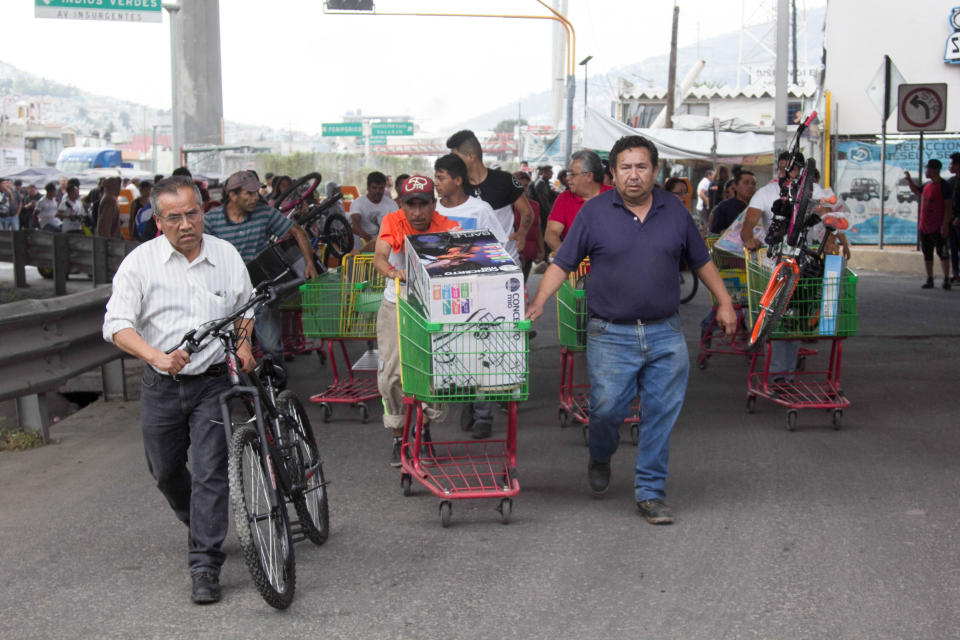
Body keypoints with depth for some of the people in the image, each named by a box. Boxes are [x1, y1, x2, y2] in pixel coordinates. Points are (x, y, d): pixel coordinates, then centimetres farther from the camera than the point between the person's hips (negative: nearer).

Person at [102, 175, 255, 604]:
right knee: (166, 472, 15)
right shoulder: (140, 262, -5)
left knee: (211, 472, -8)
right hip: (161, 386, 1)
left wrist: (243, 345, 1)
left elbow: (245, 308, 19)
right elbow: (117, 325, -12)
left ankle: (205, 566, -4)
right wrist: (156, 356, -28)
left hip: (214, 381, -1)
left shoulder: (226, 255, 2)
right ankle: (198, 526, 44)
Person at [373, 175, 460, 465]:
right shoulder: (393, 222, -14)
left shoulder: (446, 226, -13)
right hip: (396, 307, 0)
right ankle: (399, 438, 13)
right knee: (391, 374, -5)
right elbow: (379, 257, -29)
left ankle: (425, 429, 18)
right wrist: (392, 272, -51)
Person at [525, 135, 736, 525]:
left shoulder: (675, 211, 7)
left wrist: (724, 302, 14)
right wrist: (538, 302, -11)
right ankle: (600, 459, 30)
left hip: (665, 335, 2)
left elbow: (701, 261, 18)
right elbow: (563, 263, 0)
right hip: (610, 334, -2)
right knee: (607, 409, -4)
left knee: (661, 416, 2)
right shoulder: (594, 212, -1)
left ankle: (650, 493, 14)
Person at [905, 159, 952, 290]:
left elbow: (948, 206, -14)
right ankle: (929, 279, 16)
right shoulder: (927, 185, 11)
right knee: (927, 254, 10)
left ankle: (946, 280, -1)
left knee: (942, 253, -4)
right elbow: (916, 190, 34)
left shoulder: (944, 185, -11)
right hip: (924, 227, 8)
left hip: (938, 228, -8)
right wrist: (909, 179, 20)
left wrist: (945, 225, -19)